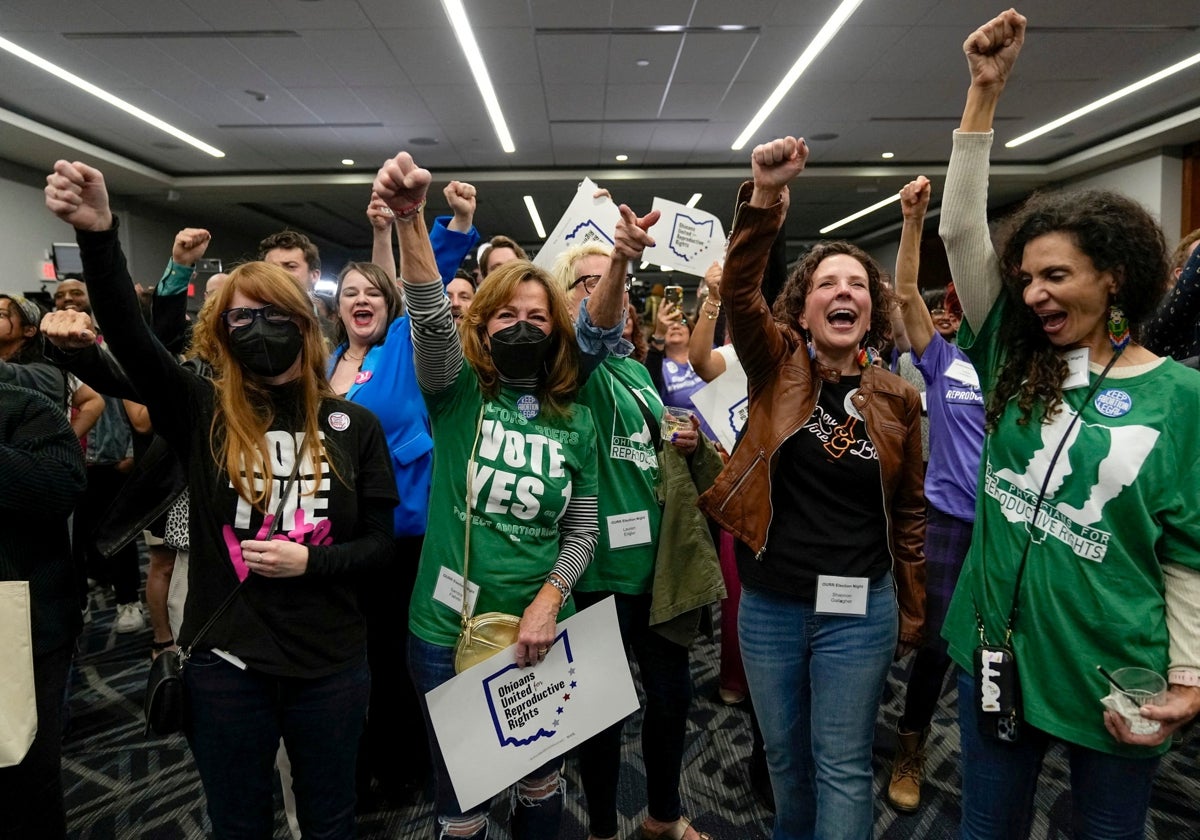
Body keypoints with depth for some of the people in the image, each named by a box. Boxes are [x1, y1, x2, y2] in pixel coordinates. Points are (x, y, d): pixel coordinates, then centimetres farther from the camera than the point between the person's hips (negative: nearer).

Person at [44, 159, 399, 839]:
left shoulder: (355, 425, -3)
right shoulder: (203, 413, -3)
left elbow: (382, 541, -1)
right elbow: (131, 335, -20)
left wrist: (310, 560, -16)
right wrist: (98, 234, -33)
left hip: (330, 663, 0)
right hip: (225, 661, 0)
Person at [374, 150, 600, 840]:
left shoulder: (575, 422, 1)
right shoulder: (458, 392, -6)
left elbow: (583, 531, 2)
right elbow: (431, 319, -26)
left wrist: (547, 601, -13)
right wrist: (412, 218, -40)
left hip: (539, 631, 2)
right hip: (447, 631, -2)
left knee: (541, 780, 21)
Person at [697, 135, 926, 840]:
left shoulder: (897, 399, -1)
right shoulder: (778, 365, -3)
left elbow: (911, 511, 5)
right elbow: (738, 291, -22)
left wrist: (913, 611, 8)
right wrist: (765, 197, -35)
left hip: (858, 609, 0)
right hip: (767, 605, 1)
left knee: (843, 767, 9)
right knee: (784, 756, 20)